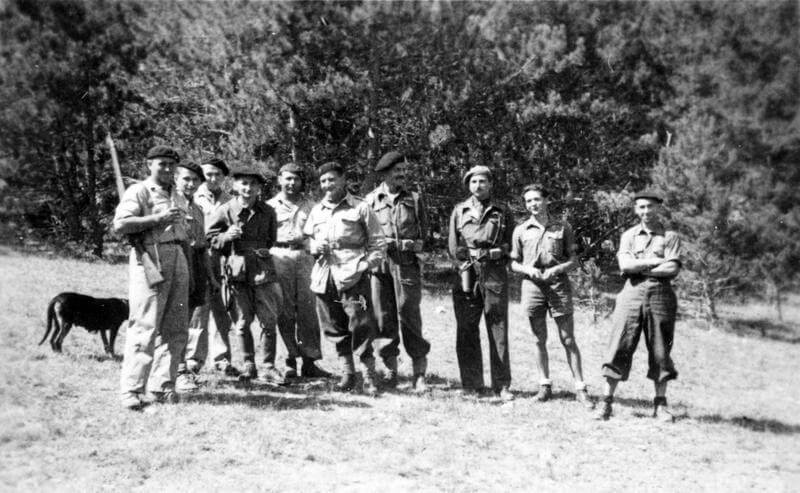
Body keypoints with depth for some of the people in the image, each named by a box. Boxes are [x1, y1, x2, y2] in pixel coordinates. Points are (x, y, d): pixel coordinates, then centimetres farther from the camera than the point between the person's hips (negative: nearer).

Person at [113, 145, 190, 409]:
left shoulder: (174, 193, 22)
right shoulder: (138, 191, -2)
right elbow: (119, 225, -14)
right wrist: (157, 219, -16)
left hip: (178, 258, 8)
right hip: (150, 259, -8)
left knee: (175, 329, 7)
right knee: (145, 328, -11)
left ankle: (161, 387, 14)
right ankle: (131, 390, -9)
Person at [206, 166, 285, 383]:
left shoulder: (267, 212, 7)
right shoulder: (225, 211, 0)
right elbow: (211, 239, 4)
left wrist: (264, 251, 8)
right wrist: (226, 236, -13)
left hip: (262, 269, 1)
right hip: (236, 270, -1)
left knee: (269, 320, -1)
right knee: (242, 322, 4)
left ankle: (269, 366, 8)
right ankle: (249, 365, 18)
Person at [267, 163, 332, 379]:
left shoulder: (310, 206, 16)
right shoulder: (271, 206, 12)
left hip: (304, 258, 1)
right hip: (279, 258, -1)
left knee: (308, 310, -3)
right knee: (284, 312, -3)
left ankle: (309, 361, 1)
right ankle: (289, 360, 2)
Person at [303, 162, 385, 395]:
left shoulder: (360, 208, 2)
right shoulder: (316, 211, 16)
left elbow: (377, 244, 1)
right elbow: (307, 239, 25)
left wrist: (363, 267, -12)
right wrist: (314, 248, 2)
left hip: (353, 276, -5)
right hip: (324, 276, 5)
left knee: (361, 326, -10)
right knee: (335, 328, 8)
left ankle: (369, 377, -4)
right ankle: (347, 374, 19)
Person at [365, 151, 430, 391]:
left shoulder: (414, 199, 11)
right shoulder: (370, 199, 10)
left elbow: (424, 229, 15)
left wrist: (417, 244, -2)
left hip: (407, 262, -1)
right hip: (379, 262, 1)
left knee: (409, 316, -5)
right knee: (384, 317, 3)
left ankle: (419, 374, -2)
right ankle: (391, 370, 12)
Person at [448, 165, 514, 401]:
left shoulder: (502, 212, 11)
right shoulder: (459, 211, 14)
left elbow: (509, 247, 7)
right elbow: (453, 247, 9)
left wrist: (489, 254, -6)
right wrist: (470, 257, -5)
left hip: (495, 275, -1)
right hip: (467, 275, 1)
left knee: (498, 331, -2)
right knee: (466, 331, 0)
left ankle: (502, 385, 1)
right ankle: (471, 384, 6)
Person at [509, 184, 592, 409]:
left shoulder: (563, 227, 6)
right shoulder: (521, 231, 8)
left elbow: (574, 261, 7)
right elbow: (514, 263, 12)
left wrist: (556, 269, -11)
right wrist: (528, 269, -9)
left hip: (558, 284, -1)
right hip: (532, 286, 2)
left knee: (568, 339, -2)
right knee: (539, 339, 7)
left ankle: (580, 388, 1)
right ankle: (545, 385, 18)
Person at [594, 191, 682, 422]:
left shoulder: (670, 237, 7)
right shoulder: (628, 235, 13)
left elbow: (672, 270, -7)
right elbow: (624, 265, -3)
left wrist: (638, 268, -7)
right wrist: (654, 261, -7)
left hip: (660, 294, 0)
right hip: (632, 293, 1)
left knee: (660, 351, 3)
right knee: (619, 348, -5)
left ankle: (660, 404, 11)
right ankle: (606, 401, -2)